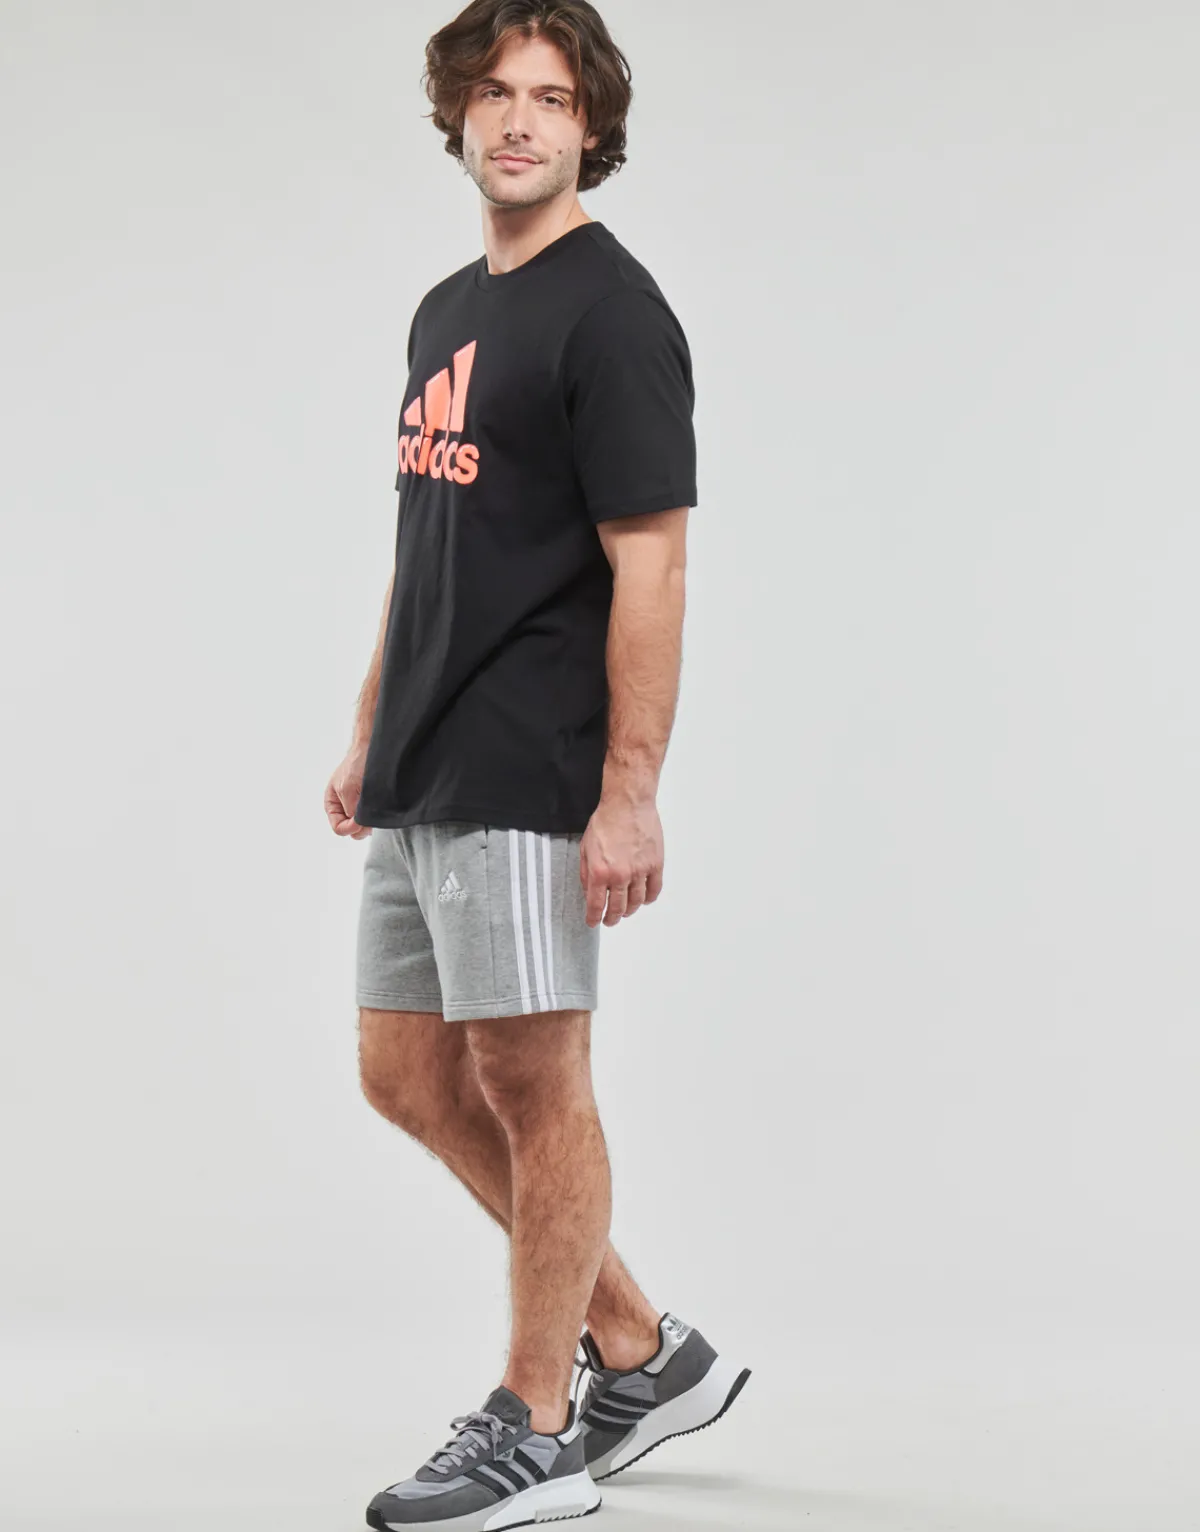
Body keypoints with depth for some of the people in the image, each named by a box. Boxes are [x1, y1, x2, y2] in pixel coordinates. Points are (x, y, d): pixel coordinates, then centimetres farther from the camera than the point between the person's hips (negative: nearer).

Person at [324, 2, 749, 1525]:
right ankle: (642, 1349, 22)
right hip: (419, 781, 10)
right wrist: (369, 735, 19)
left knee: (533, 1082, -1)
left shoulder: (611, 311, -11)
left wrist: (631, 796, -20)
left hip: (523, 784, -9)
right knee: (408, 1073, 12)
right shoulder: (446, 310, 16)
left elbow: (648, 564, -16)